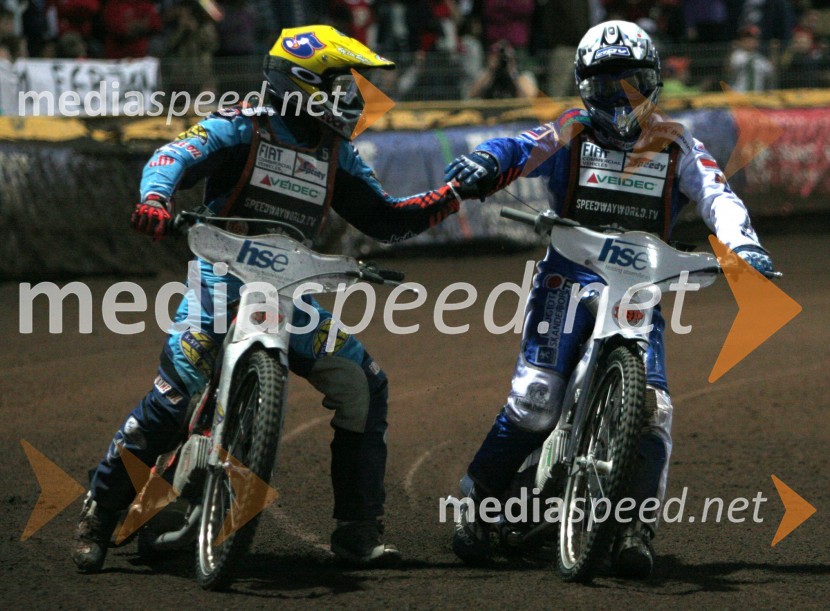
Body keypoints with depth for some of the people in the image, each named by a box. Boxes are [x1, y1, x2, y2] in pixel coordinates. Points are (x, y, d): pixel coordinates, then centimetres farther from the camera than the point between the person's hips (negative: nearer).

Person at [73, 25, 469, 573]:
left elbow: (386, 220, 18)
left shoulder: (335, 153, 15)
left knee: (364, 387, -3)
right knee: (173, 396, -20)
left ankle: (359, 529, 5)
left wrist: (439, 204, -1)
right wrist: (157, 197, -38)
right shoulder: (242, 128, -3)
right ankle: (99, 516, -8)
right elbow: (176, 156, -16)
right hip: (223, 277, -6)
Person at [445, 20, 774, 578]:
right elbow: (521, 149, -13)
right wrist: (485, 163, -38)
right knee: (535, 398, -17)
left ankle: (637, 530, -10)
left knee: (652, 407, -14)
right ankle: (476, 506, -6)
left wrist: (743, 244, -27)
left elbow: (717, 195, -6)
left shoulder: (675, 146, 8)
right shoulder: (571, 135, 5)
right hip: (568, 280, -2)